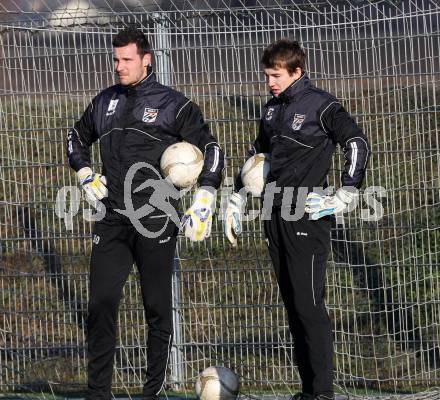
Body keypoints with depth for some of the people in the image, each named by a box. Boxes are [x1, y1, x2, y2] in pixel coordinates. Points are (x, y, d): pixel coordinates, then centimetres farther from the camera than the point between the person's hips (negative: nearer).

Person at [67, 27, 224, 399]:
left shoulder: (172, 104, -2)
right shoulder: (105, 102, 12)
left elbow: (210, 148, 1)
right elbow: (77, 138, 31)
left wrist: (204, 201, -8)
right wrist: (85, 173, 14)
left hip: (156, 221, -4)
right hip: (112, 221, 4)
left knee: (157, 309, 3)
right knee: (101, 306, -3)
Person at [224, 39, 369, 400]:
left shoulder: (320, 105, -5)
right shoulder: (272, 110, 17)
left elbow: (358, 145, -10)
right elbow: (256, 157, 29)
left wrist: (345, 197, -14)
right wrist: (236, 202, 25)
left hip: (307, 216, -7)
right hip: (276, 216, 7)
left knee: (309, 305, -11)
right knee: (293, 306, 8)